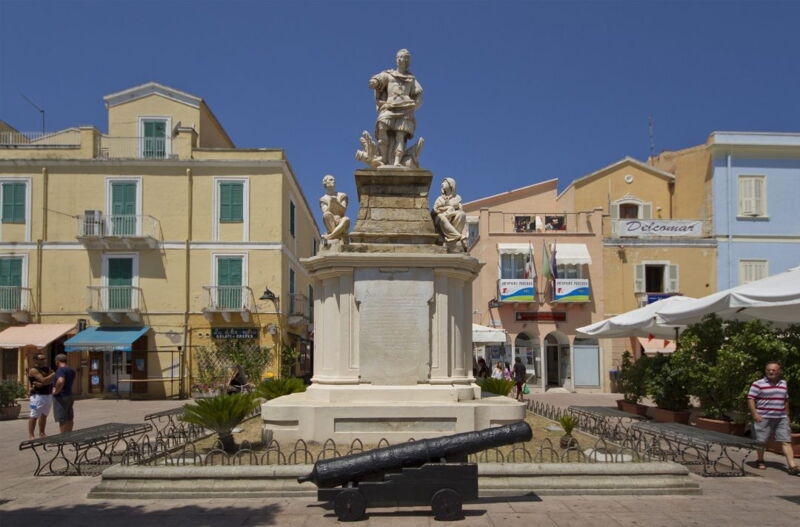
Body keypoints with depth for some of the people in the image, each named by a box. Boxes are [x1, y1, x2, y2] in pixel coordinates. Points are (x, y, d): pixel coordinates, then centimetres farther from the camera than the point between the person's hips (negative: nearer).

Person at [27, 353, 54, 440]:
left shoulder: (46, 368, 12)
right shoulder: (33, 370, -9)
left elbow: (52, 379, -1)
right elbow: (44, 380, -20)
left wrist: (42, 384, -14)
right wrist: (54, 374, -16)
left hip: (49, 395, 8)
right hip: (38, 395, -8)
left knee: (44, 415, 13)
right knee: (34, 416, -5)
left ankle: (42, 433, 21)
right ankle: (31, 435, -2)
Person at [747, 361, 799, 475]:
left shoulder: (783, 384, 12)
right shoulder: (758, 384, -7)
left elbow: (785, 400, 23)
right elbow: (750, 399, -9)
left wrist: (787, 414, 19)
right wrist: (755, 414, -18)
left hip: (781, 418, 4)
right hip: (763, 418, -4)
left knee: (786, 441, -3)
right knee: (761, 441, 4)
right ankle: (760, 461, 25)